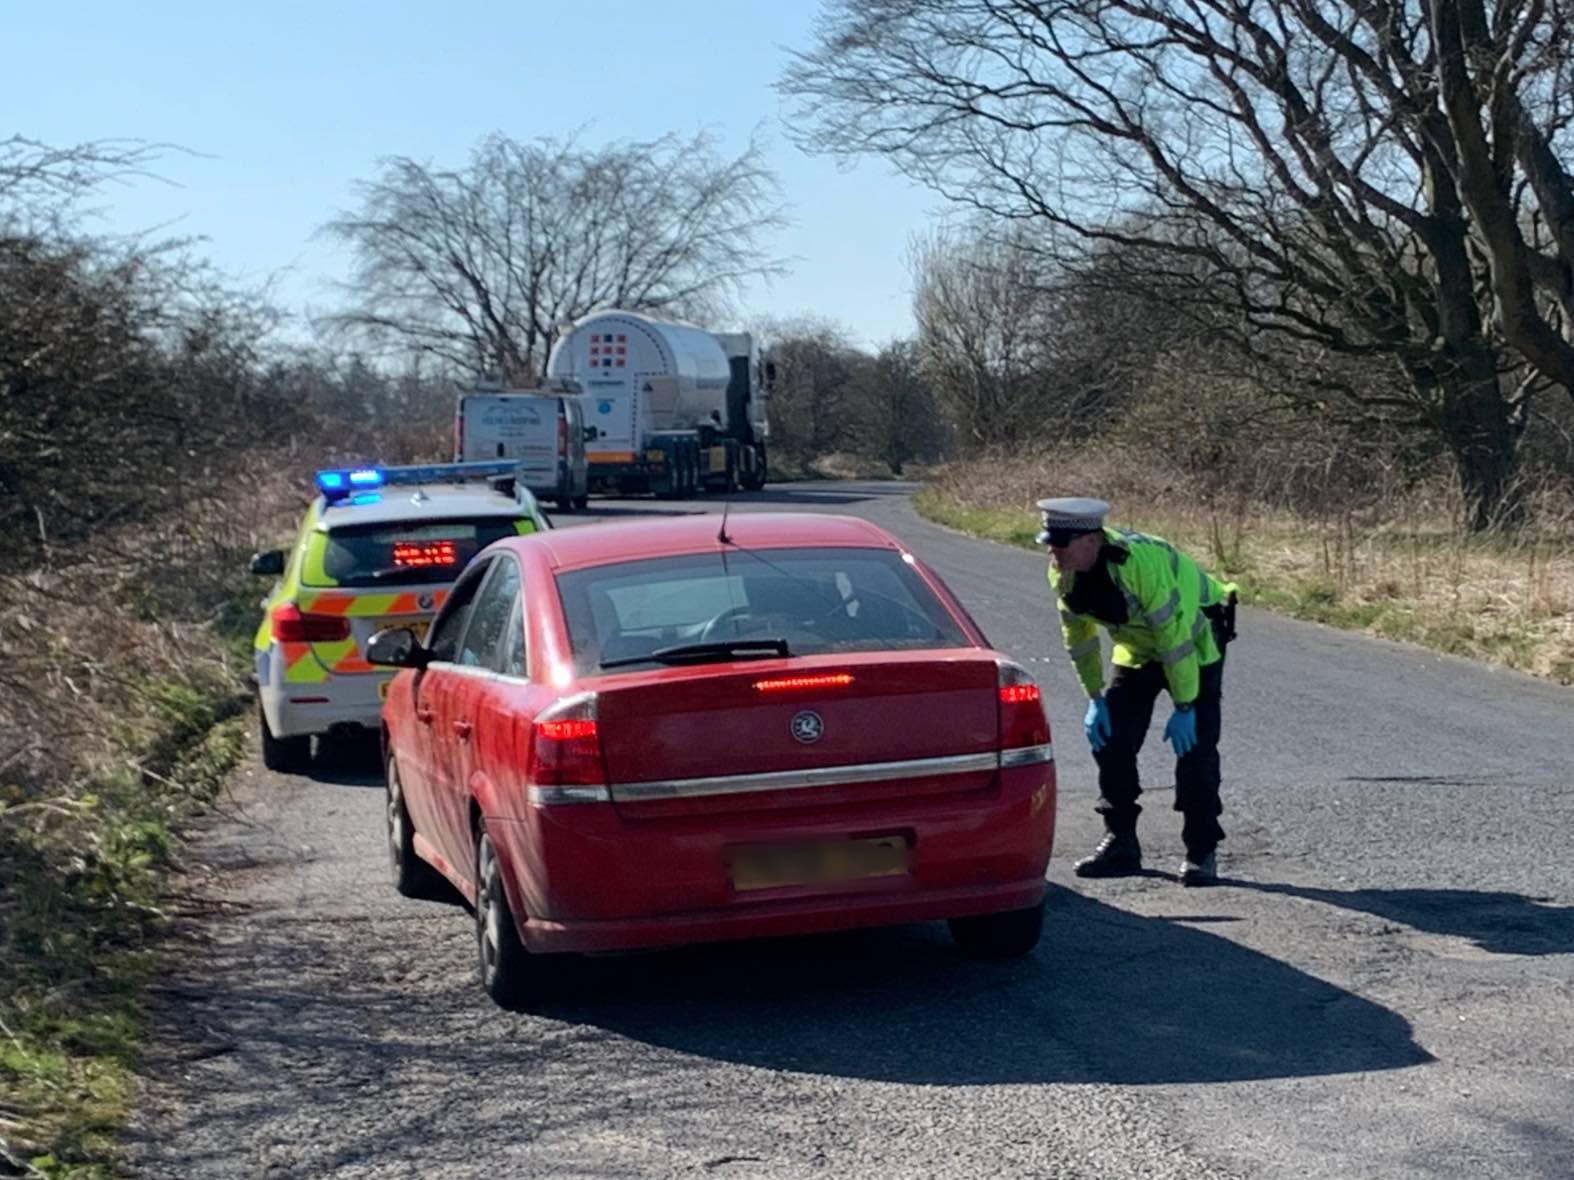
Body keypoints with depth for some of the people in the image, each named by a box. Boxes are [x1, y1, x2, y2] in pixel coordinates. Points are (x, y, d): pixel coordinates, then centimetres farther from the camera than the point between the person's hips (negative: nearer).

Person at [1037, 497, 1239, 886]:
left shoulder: (1141, 562, -38)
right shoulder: (1063, 574, -16)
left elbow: (1174, 636, -32)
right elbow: (1079, 636, -1)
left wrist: (1183, 707, -27)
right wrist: (1095, 699, -2)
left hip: (1194, 640, -6)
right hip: (1137, 646, 7)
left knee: (1194, 744, -13)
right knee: (1109, 735, -3)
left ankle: (1201, 851, -3)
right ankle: (1120, 842, 7)